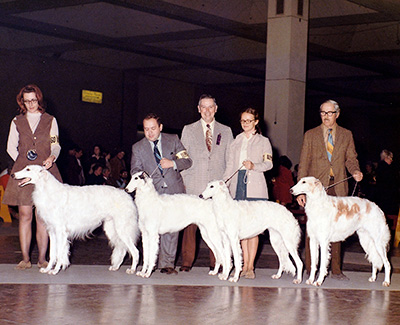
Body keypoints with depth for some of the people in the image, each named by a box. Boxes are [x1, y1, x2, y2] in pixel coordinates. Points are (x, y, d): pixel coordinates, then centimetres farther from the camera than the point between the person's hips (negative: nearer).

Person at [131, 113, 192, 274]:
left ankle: (167, 264, 4)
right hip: (153, 192, 0)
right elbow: (135, 169, 4)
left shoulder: (173, 140, 9)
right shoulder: (138, 148, 10)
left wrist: (173, 163, -13)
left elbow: (187, 161, 7)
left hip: (174, 190, 0)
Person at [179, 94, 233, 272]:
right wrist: (183, 181, 2)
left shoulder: (226, 131, 13)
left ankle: (216, 262, 6)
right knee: (190, 224, -3)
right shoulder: (188, 130, 12)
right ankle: (187, 261, 5)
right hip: (194, 186, 0)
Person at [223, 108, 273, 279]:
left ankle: (250, 266, -6)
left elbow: (269, 163, 0)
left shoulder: (263, 141, 10)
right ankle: (244, 264, 5)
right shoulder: (235, 142, 20)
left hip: (255, 186, -3)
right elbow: (229, 166, 17)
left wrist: (254, 166, -19)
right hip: (237, 185, 3)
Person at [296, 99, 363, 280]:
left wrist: (355, 172, -11)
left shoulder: (346, 135, 13)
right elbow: (303, 164, 3)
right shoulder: (310, 135, 7)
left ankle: (336, 270, 12)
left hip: (338, 188, 2)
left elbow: (351, 159, 13)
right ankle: (311, 270, 5)